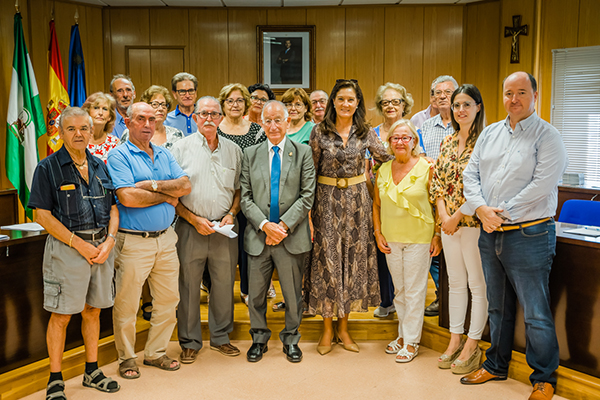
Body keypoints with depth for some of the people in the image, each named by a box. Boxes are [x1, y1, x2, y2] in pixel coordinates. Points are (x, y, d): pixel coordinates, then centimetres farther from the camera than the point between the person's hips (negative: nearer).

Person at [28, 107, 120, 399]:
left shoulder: (100, 166, 12)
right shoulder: (48, 167, -3)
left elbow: (113, 208, 12)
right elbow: (44, 216, -8)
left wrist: (109, 241, -5)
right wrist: (80, 244, -14)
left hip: (102, 246, 5)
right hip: (66, 247, -4)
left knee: (93, 310, 13)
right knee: (61, 315, 1)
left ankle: (92, 371, 26)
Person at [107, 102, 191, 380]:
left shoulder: (164, 155, 13)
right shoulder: (118, 156, -6)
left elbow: (185, 185, 0)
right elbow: (128, 197, -20)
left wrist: (153, 185, -14)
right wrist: (167, 196, -8)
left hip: (165, 239, 6)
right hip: (133, 241, -6)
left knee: (168, 300, 12)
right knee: (126, 305, 5)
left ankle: (156, 352, 29)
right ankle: (127, 358, 24)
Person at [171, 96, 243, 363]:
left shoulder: (233, 150, 9)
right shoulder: (181, 148, 1)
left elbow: (239, 188, 14)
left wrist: (231, 214, -3)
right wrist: (194, 219, -10)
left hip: (225, 230, 2)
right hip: (190, 229, -2)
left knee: (224, 284, 9)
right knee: (188, 286, 5)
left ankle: (220, 337, 27)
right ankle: (190, 342, 21)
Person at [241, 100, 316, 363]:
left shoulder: (303, 153, 2)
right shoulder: (250, 154, 8)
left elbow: (307, 196, -4)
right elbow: (245, 197, 2)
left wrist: (284, 225, -13)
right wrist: (265, 225, -12)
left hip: (292, 236, -1)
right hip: (259, 236, 2)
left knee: (293, 294, 10)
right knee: (255, 294, 11)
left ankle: (291, 339, 30)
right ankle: (259, 338, 31)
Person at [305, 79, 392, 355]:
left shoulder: (365, 132, 3)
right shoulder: (319, 131, -2)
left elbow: (386, 159, 12)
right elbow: (311, 170, 0)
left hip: (356, 200, 2)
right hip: (327, 200, -2)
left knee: (353, 257, 6)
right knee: (327, 258, 1)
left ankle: (343, 327, 20)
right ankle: (327, 329, 15)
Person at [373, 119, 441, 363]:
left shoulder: (426, 167, -7)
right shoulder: (383, 170, 6)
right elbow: (377, 204, 13)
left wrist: (438, 235, -8)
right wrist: (378, 233, 5)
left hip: (419, 238, -4)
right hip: (391, 239, 4)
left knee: (414, 290, 2)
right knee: (399, 290, 15)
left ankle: (412, 342, 14)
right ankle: (403, 334, 31)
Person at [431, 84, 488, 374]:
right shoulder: (447, 142, 11)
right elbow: (438, 182, 10)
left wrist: (456, 217, -13)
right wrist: (443, 214, -3)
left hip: (474, 222, -6)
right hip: (449, 223, 6)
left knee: (477, 284, 4)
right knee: (455, 282, 14)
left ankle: (472, 347, 15)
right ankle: (455, 340, 26)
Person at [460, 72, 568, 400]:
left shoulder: (547, 136, -7)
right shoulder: (490, 133, 11)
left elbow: (540, 186, -17)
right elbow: (470, 173, 7)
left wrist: (502, 214, -15)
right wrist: (482, 209, -9)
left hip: (528, 234, -6)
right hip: (490, 234, 6)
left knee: (536, 313, 2)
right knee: (497, 307, 18)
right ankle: (496, 365, 33)